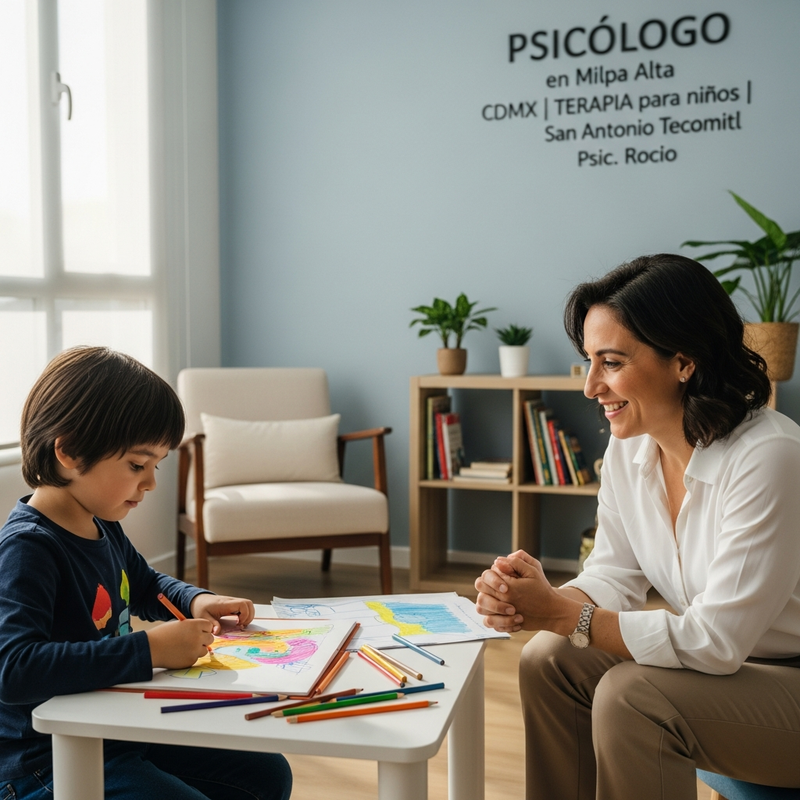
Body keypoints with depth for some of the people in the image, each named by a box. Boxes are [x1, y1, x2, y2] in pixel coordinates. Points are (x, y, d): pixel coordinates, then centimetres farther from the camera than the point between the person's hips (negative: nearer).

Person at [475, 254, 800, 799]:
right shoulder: (629, 449, -5)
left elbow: (715, 642, -27)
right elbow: (613, 579, 0)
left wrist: (562, 614, -28)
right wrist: (537, 599, -22)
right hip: (725, 664, 7)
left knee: (628, 696, -27)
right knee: (550, 659, -6)